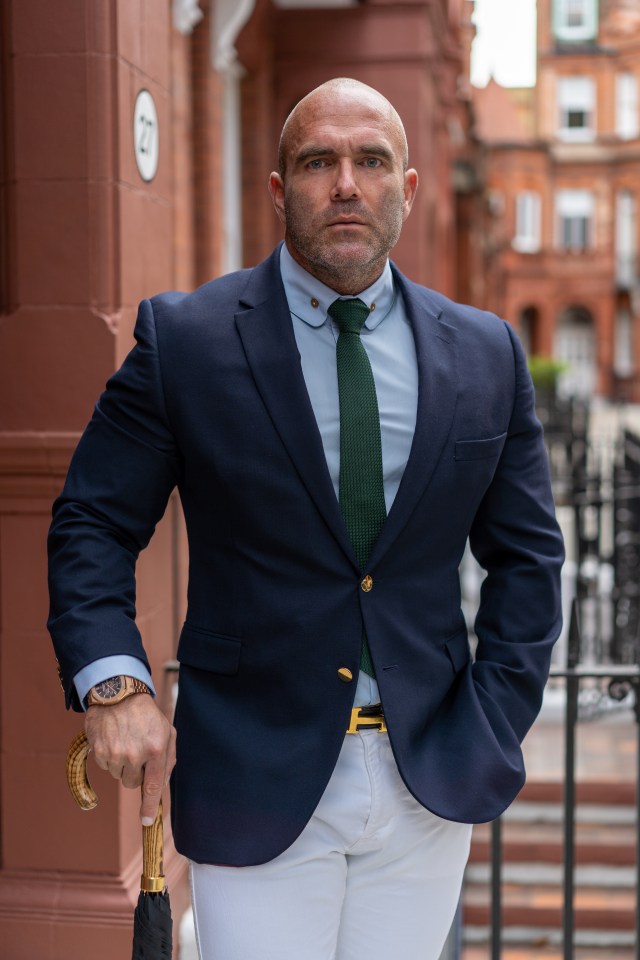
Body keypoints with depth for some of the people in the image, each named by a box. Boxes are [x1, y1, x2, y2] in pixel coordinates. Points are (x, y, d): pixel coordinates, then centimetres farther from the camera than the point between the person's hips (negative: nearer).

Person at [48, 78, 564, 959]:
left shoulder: (487, 355, 4)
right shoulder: (181, 340, -4)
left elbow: (527, 551, 10)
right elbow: (93, 527, -2)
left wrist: (497, 720, 1)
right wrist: (112, 682, -17)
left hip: (432, 778, 3)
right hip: (257, 778, -3)